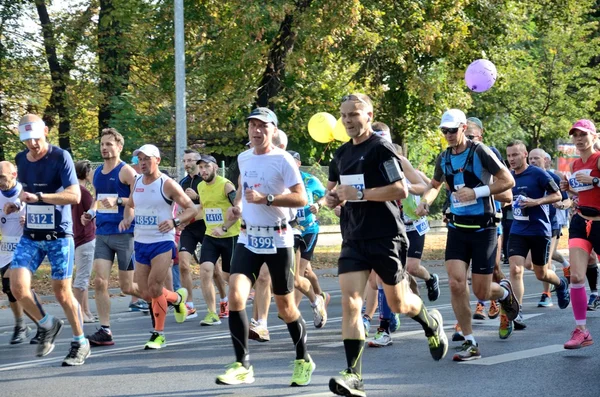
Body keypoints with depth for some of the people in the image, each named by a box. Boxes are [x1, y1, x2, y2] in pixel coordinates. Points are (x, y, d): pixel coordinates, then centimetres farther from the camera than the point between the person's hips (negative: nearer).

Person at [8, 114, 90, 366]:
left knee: (62, 292, -1)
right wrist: (15, 204, 5)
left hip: (59, 235, -5)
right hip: (30, 235, 5)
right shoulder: (20, 159, 6)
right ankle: (47, 326, 14)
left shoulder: (60, 157, -12)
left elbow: (74, 195, -21)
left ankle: (80, 343, 17)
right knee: (18, 286, -11)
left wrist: (38, 197, -30)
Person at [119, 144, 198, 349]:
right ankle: (177, 298, 34)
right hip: (141, 243, 6)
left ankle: (159, 334, -1)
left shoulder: (167, 184, -9)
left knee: (154, 288, -15)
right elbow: (130, 205, 26)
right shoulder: (136, 183, 8)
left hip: (162, 242, -6)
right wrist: (126, 219, 4)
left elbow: (192, 209, -7)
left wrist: (175, 221, -23)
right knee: (146, 294, 5)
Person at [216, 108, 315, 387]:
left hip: (277, 239, -4)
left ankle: (303, 361, 28)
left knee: (285, 306, 6)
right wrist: (236, 205, 10)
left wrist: (266, 199, -26)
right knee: (235, 296, -15)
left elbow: (301, 198, -16)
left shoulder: (282, 160, -11)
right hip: (248, 238, 4)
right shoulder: (243, 159, 7)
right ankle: (243, 366, -10)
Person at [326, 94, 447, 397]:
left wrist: (360, 193, -21)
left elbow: (401, 190, -18)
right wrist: (332, 197, 1)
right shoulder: (342, 154, 12)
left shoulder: (381, 149, -10)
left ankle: (432, 324, 42)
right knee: (350, 303, -10)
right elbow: (333, 190, 25)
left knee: (398, 304, 8)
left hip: (385, 237, -6)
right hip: (353, 239, 6)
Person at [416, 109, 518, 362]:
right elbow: (435, 184, 25)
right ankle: (470, 344, -3)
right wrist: (425, 201, 3)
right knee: (456, 284, -12)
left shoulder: (480, 152, -11)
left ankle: (504, 292, 37)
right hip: (457, 228, 4)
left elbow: (508, 181, -11)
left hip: (483, 228, -4)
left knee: (481, 292, -1)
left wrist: (476, 192, -19)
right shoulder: (443, 158, 5)